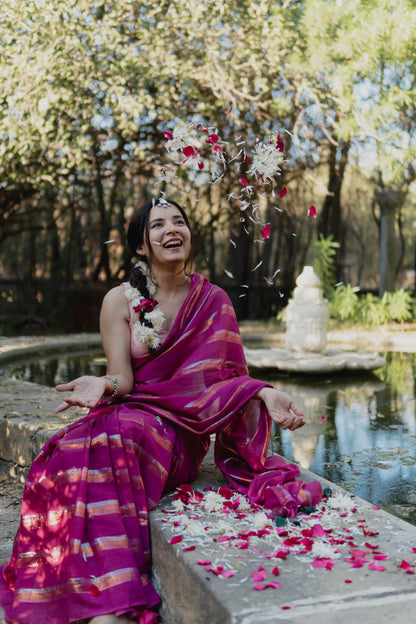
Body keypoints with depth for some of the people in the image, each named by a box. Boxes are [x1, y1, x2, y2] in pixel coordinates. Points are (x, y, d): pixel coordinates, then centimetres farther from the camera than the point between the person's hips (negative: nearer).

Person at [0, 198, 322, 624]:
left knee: (118, 435, -34)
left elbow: (226, 376, 5)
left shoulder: (212, 302, 9)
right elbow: (122, 378, -2)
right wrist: (103, 384, -26)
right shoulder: (120, 300, 6)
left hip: (181, 430, -1)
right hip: (127, 414, 1)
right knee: (73, 450, -32)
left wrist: (264, 393, -16)